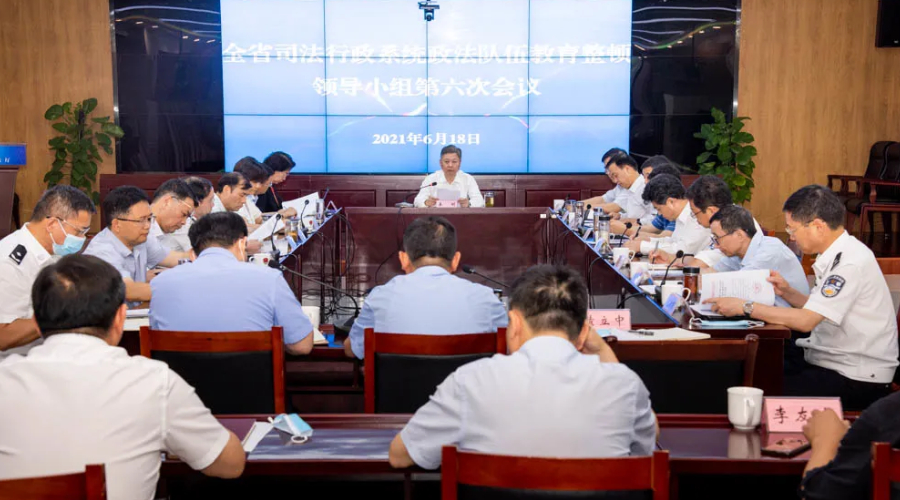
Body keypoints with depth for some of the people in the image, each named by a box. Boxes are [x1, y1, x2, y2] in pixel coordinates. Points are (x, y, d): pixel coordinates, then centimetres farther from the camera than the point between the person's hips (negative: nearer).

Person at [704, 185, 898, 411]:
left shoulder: (851, 262, -20)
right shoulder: (838, 255, 9)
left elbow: (806, 320, -24)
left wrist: (745, 307, -18)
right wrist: (787, 292, 3)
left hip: (857, 380, -9)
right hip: (829, 362, 9)